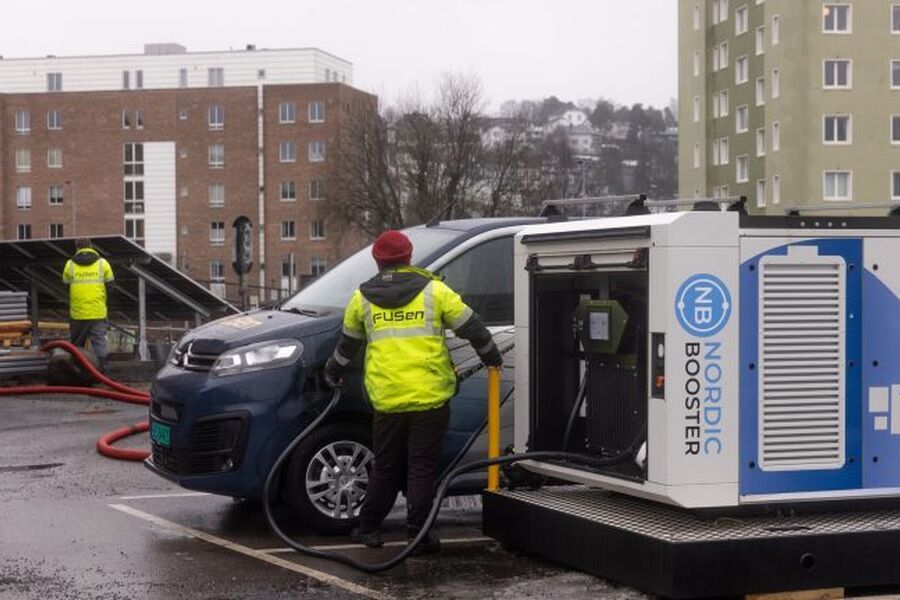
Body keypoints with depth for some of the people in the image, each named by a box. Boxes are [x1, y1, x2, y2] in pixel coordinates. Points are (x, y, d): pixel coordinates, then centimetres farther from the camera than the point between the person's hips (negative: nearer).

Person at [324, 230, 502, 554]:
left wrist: (333, 371, 41)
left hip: (387, 400, 2)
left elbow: (347, 342, 22)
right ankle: (419, 534, 5)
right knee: (421, 468, 4)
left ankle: (367, 528, 21)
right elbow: (471, 326, 6)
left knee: (385, 468, 15)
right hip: (430, 397, -2)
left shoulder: (363, 297, 8)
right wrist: (491, 356, 23)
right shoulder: (434, 290, 0)